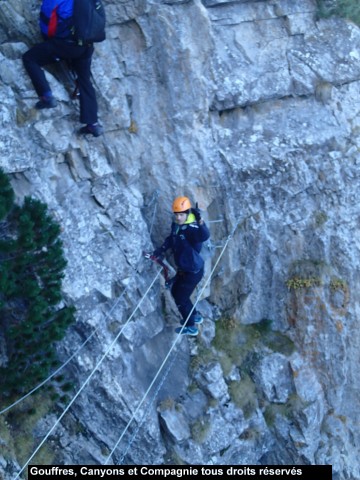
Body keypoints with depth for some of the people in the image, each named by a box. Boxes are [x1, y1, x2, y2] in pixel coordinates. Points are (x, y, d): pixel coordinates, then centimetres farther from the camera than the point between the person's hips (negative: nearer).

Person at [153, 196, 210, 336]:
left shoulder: (192, 228, -28)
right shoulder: (176, 225, -3)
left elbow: (205, 236, -49)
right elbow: (171, 239, 16)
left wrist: (200, 221, -62)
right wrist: (161, 250, 4)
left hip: (193, 271, -9)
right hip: (183, 268, 9)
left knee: (181, 298, 4)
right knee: (176, 291, 25)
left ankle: (191, 327, 24)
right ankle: (195, 316, 43)